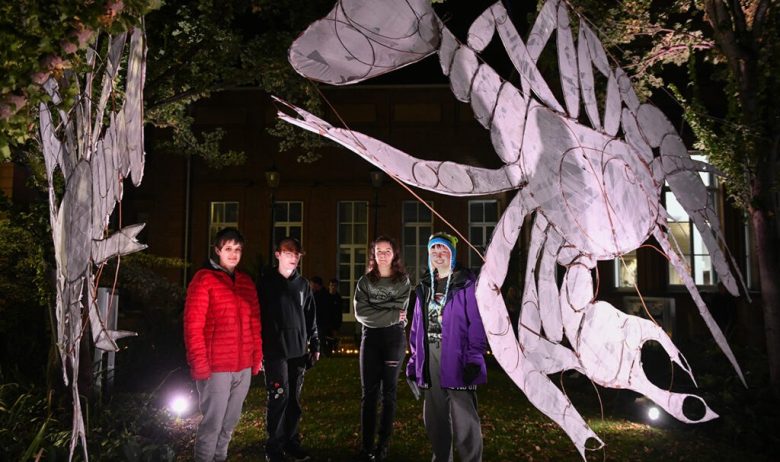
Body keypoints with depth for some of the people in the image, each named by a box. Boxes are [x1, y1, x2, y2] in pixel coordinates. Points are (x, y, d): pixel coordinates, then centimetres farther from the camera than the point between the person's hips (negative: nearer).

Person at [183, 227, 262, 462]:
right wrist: (199, 363, -15)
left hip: (244, 367, 6)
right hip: (215, 367, -6)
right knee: (213, 422, 2)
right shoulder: (204, 279, -6)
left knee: (230, 421, 16)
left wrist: (257, 357, 10)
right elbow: (193, 325, -11)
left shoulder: (246, 282, 12)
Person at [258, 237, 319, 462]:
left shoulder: (303, 284, 11)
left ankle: (291, 441, 22)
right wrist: (259, 348, -9)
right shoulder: (266, 282, -1)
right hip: (275, 350, -4)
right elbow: (258, 316, -4)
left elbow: (310, 318, 14)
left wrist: (315, 345, 11)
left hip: (298, 350, 4)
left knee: (294, 399, 10)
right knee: (279, 397, -4)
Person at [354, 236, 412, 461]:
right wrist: (392, 315, -12)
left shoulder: (403, 281, 4)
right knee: (369, 392, 2)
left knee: (388, 392, 5)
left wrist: (374, 309, -10)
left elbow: (400, 308, -8)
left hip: (394, 338, -1)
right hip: (370, 338, 1)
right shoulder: (365, 281, 6)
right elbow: (360, 313, -6)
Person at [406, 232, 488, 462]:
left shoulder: (466, 283, -3)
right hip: (430, 355, 6)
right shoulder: (424, 287, 15)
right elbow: (417, 326, 15)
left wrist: (473, 359, -18)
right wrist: (414, 360, 10)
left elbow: (477, 322, -10)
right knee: (434, 416, 14)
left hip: (456, 356, -6)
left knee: (464, 418, -4)